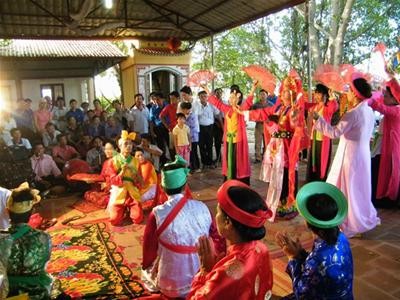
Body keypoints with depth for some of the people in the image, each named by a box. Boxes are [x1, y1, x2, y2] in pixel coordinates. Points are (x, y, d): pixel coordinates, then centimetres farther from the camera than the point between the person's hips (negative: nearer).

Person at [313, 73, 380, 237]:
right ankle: (365, 218, 33)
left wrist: (318, 118, -23)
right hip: (363, 153, 9)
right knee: (359, 188, 20)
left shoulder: (353, 113, -22)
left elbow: (335, 133, -26)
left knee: (347, 189, 3)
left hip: (350, 155, -9)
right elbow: (368, 134, 15)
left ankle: (351, 223, 14)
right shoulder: (369, 111, 6)